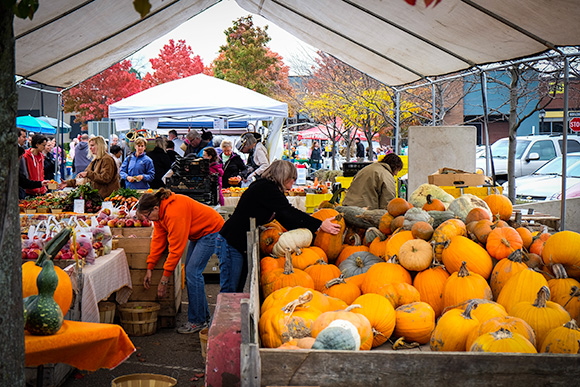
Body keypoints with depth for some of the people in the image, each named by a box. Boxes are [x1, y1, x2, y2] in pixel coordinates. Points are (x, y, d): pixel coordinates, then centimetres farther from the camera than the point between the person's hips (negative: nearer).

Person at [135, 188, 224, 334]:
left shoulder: (174, 213, -32)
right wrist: (149, 268, 2)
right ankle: (204, 315, 18)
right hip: (199, 232, 10)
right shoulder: (160, 212, -3)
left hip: (211, 230, -10)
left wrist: (164, 279, -22)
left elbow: (176, 248, -28)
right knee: (190, 271, 8)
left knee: (192, 272, -14)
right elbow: (158, 239, 4)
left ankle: (198, 321, -6)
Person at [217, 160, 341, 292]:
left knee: (238, 290, 11)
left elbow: (284, 217, 10)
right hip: (231, 243, -10)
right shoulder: (265, 189, -18)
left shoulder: (268, 188, 12)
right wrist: (320, 225, -23)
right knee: (230, 290, -6)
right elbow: (288, 213, -24)